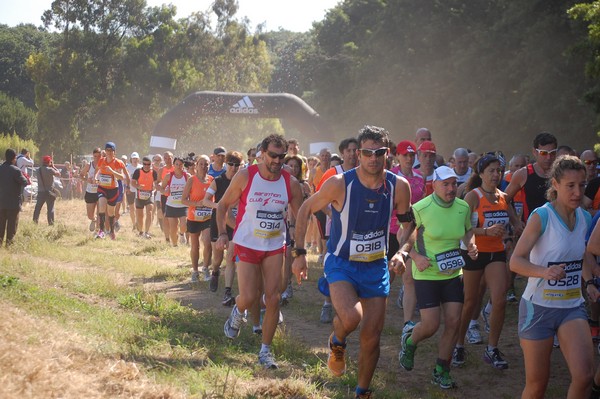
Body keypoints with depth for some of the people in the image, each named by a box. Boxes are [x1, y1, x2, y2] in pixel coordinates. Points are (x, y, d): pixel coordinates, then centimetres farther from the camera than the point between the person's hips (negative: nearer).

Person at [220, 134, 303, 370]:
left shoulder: (291, 183, -6)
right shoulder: (245, 176, -12)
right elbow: (223, 205, 0)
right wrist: (222, 233, -10)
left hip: (275, 247, 2)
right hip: (247, 245, -2)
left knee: (273, 299, -2)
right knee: (249, 298, -8)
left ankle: (265, 351, 11)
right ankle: (238, 313, 30)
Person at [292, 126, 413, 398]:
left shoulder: (399, 186, -9)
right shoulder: (339, 183, -19)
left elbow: (408, 223, 7)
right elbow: (305, 210, -5)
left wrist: (402, 251, -11)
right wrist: (299, 253, -7)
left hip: (377, 266, 4)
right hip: (341, 264, -3)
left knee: (372, 337, 6)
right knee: (351, 318, -30)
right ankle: (336, 343, 7)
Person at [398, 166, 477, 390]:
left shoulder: (463, 207, -2)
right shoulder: (420, 209, -16)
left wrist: (471, 246, -4)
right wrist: (415, 256, -20)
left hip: (453, 273, 4)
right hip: (427, 274, -4)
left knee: (453, 322, 0)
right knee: (431, 325, -6)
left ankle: (441, 371, 17)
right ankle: (409, 342, 30)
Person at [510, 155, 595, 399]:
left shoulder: (585, 218, 3)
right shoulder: (541, 216, -15)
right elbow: (515, 261, -18)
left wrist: (588, 282, 6)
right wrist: (545, 272, -35)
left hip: (572, 306, 4)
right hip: (538, 306, -4)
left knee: (584, 375, -16)